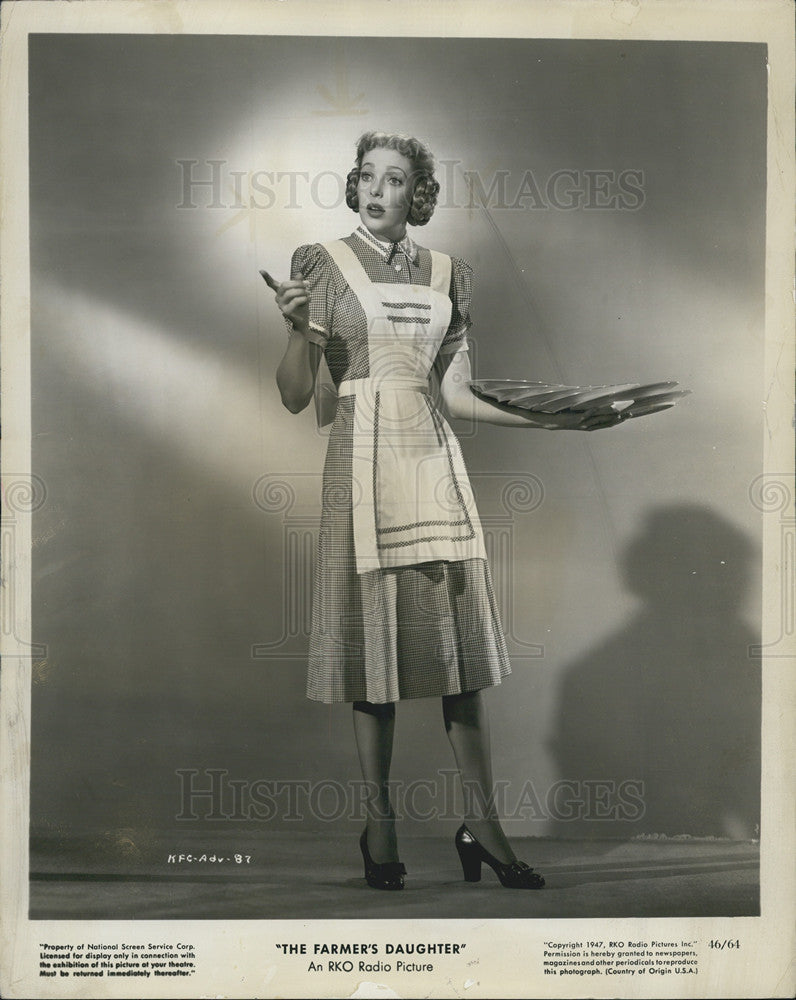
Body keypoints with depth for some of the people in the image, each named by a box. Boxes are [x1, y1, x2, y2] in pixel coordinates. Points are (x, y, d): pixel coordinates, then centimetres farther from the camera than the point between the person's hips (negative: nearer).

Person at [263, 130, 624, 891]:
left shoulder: (446, 275, 13)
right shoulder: (325, 264, 3)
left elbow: (454, 394, 10)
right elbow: (295, 396, -1)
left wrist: (548, 419, 3)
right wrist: (296, 326, -18)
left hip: (434, 462, 3)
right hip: (365, 463, -3)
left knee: (461, 637, 1)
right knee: (375, 638, -1)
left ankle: (481, 824, 10)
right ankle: (379, 823, 12)